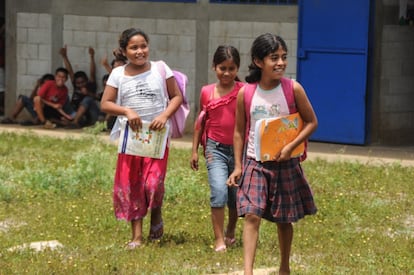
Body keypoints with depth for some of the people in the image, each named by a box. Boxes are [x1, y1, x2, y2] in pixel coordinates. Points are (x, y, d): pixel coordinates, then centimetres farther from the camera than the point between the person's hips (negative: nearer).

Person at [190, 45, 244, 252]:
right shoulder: (207, 92, 3)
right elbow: (201, 122, 13)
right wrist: (194, 150, 12)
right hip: (216, 149, 0)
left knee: (237, 196, 11)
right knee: (219, 191, -17)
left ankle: (230, 231, 38)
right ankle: (218, 239, -9)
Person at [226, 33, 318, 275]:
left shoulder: (293, 89, -9)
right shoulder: (245, 94, -5)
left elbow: (312, 122, -3)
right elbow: (239, 131, 5)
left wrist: (291, 147, -15)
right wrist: (238, 167, 3)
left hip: (285, 163, 0)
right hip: (254, 163, 0)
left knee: (284, 220, 13)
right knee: (252, 216, -13)